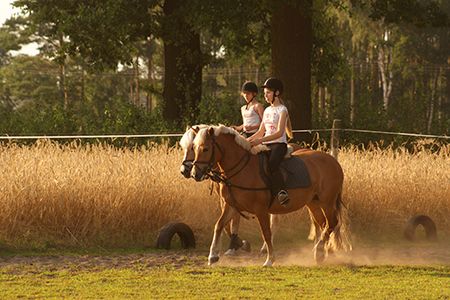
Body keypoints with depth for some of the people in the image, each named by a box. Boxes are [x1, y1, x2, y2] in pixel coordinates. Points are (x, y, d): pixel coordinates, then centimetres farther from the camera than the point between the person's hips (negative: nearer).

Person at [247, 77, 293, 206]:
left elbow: (279, 132, -16)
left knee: (271, 165, -36)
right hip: (267, 145, 8)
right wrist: (248, 140, 8)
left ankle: (280, 192, -42)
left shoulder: (282, 110, -4)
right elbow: (261, 132, 24)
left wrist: (260, 140, -26)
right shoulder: (267, 110, 19)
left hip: (279, 144, -8)